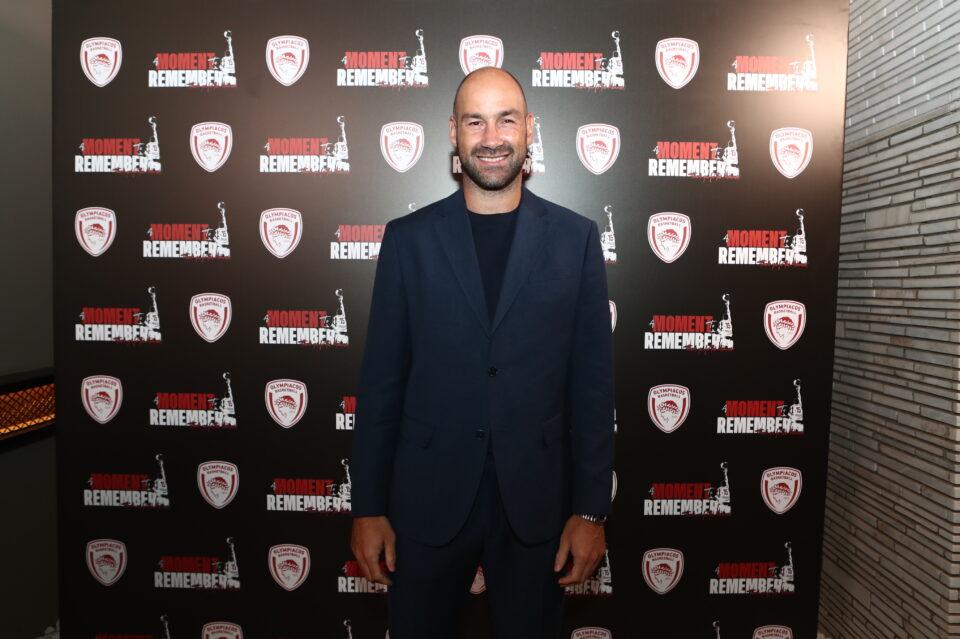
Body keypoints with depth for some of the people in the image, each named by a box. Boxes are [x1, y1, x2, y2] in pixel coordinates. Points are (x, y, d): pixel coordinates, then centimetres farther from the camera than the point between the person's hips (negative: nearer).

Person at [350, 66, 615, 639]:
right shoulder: (409, 238, -2)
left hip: (536, 501, 0)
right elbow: (381, 382, 0)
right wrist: (368, 508, 0)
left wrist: (591, 510, -2)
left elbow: (593, 384, -1)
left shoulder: (576, 237, -2)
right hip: (429, 499, 0)